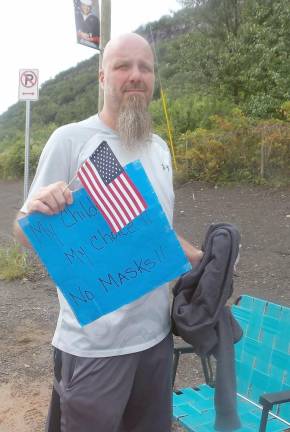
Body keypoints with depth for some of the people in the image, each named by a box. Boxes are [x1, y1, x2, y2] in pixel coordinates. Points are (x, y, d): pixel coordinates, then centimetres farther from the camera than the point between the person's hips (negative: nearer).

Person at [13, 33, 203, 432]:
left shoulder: (160, 147, 7)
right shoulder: (71, 139, -12)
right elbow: (25, 235, -11)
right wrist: (35, 211, -32)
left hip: (156, 332, 6)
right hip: (96, 343, -6)